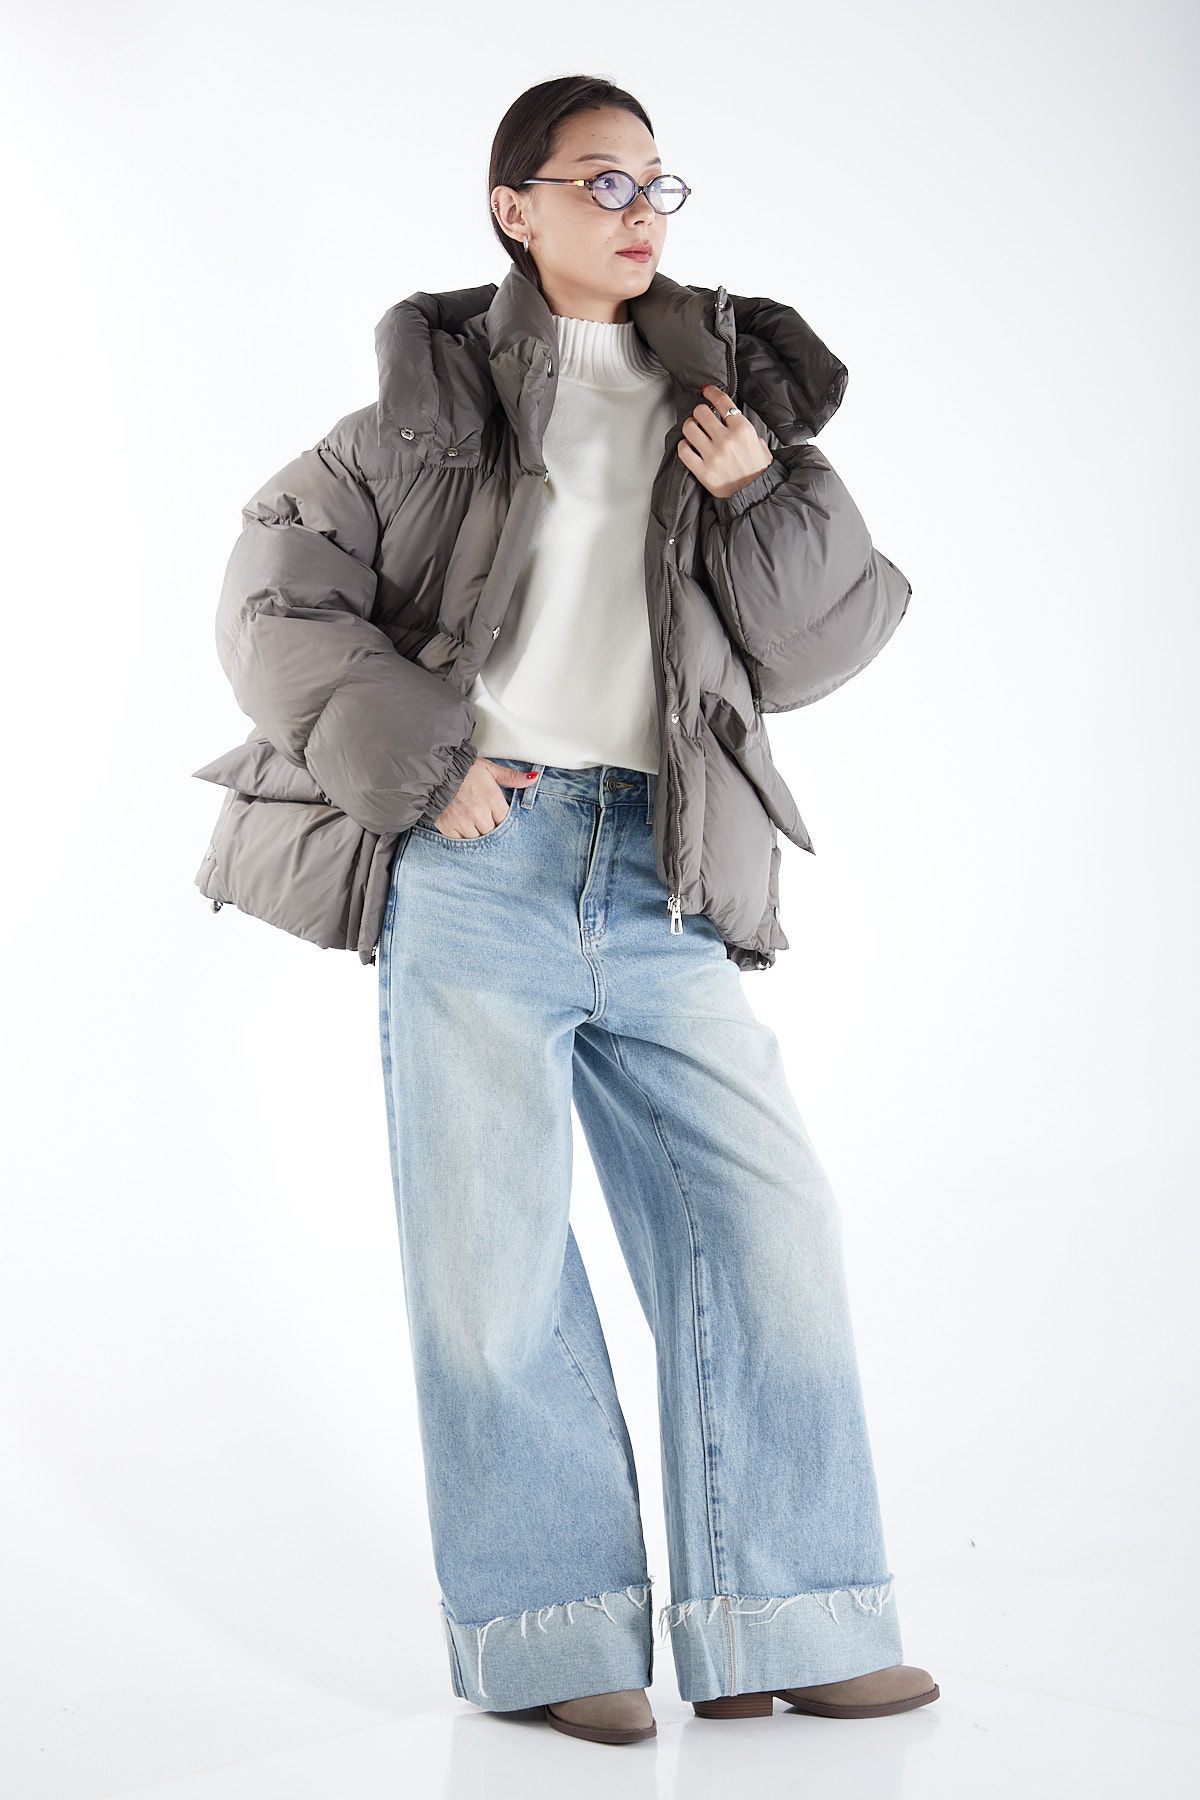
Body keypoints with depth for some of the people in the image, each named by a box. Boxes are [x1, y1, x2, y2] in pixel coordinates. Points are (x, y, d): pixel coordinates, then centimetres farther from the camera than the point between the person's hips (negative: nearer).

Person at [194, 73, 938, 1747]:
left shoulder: (723, 399, 16)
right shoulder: (435, 399, 8)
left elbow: (812, 653, 13)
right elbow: (277, 598, 3)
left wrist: (765, 496, -3)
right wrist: (424, 760, -7)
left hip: (659, 879, 3)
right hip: (474, 867, -3)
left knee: (763, 1214, -1)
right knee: (496, 1256, 0)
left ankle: (774, 1623, 11)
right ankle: (551, 1637, 13)